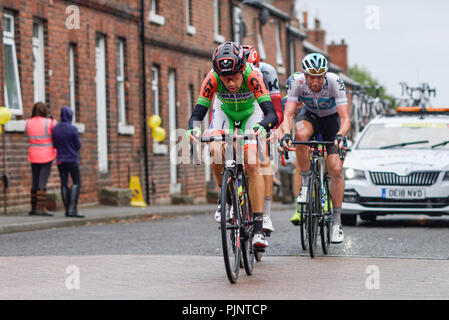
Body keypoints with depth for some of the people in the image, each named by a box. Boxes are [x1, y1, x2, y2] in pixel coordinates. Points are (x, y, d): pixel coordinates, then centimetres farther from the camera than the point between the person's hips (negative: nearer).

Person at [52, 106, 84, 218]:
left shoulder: (55, 129, 2)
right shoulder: (73, 129, -12)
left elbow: (55, 145, 7)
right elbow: (78, 145, -6)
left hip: (60, 160, 5)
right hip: (72, 159, -5)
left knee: (64, 184, 7)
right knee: (76, 183, -1)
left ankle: (67, 210, 7)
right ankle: (72, 209, -13)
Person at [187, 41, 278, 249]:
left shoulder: (252, 75, -38)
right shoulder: (212, 79, -33)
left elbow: (271, 114, -45)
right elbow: (197, 113, -35)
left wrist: (260, 127, -66)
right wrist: (193, 129, -57)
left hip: (251, 112, -2)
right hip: (224, 111, 2)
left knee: (252, 164, -18)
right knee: (216, 151, -26)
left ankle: (258, 229, -16)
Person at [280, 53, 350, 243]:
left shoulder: (335, 82, -33)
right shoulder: (298, 83, -28)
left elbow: (345, 119, -37)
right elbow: (287, 114, -33)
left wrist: (340, 136, -57)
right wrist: (286, 134, -53)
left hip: (331, 118, -1)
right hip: (309, 115, 1)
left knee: (336, 169, -14)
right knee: (301, 134, -37)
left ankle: (336, 220, -2)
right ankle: (306, 183, -17)